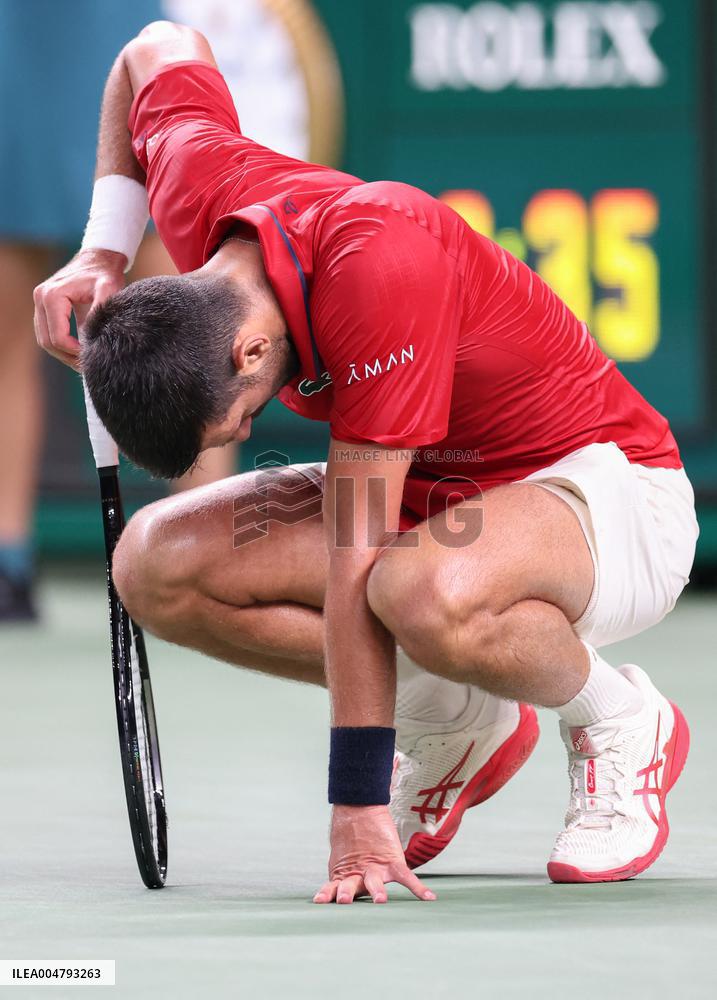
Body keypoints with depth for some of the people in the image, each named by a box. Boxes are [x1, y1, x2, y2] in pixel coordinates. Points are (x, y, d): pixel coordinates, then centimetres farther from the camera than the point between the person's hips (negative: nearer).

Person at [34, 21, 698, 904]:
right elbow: (158, 48, 9)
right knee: (156, 563, -14)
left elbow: (355, 568, -34)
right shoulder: (197, 188, -16)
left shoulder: (378, 271, -35)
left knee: (428, 593, -42)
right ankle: (456, 721, 4)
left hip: (602, 484, -8)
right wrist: (102, 251, 1)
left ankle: (619, 723, -8)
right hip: (430, 490, 8)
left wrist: (359, 806, -32)